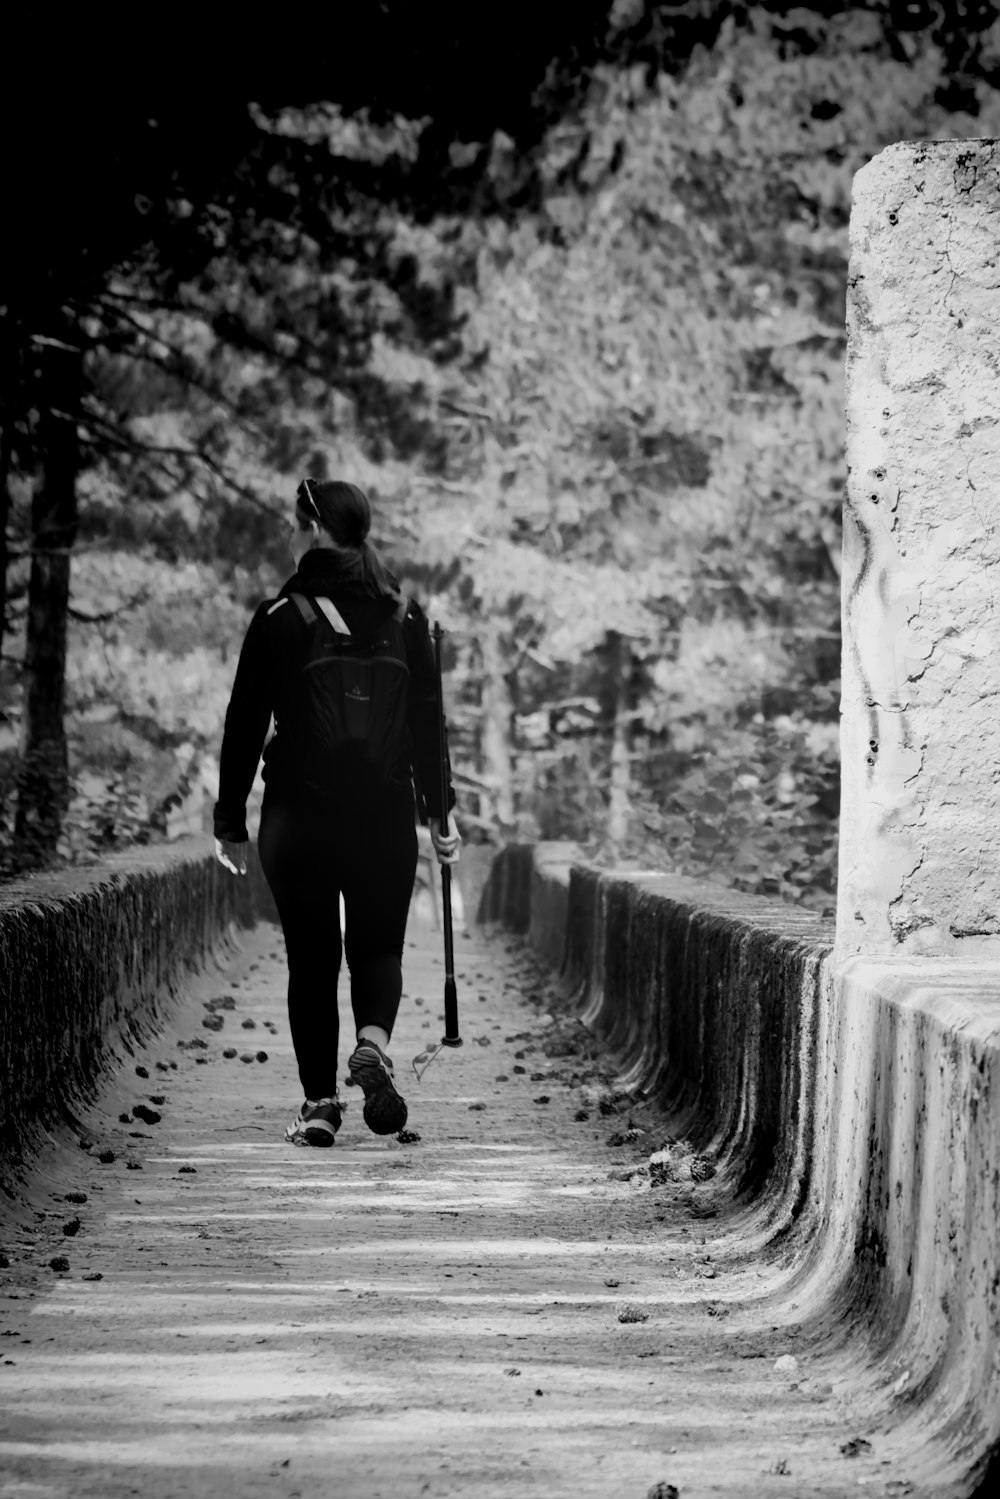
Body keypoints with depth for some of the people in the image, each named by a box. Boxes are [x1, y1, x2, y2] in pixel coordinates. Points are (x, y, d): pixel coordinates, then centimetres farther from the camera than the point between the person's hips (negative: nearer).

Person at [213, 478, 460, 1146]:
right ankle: (374, 1039, -16)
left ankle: (320, 1102, 6)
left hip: (299, 815, -2)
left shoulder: (279, 617, -6)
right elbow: (429, 720, 4)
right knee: (378, 947, 13)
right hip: (386, 815, 2)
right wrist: (440, 810, 11)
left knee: (311, 957, 8)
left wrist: (231, 822, 3)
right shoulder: (404, 615, 2)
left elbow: (244, 726, -3)